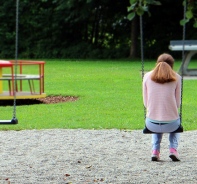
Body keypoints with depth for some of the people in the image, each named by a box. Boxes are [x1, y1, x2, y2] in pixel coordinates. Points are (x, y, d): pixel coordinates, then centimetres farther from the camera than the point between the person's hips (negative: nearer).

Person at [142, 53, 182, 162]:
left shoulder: (148, 76, 2)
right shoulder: (176, 78, -1)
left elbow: (146, 102, 6)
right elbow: (178, 103, 3)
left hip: (151, 125, 1)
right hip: (171, 124, -1)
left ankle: (155, 150, 23)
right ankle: (173, 149, 19)